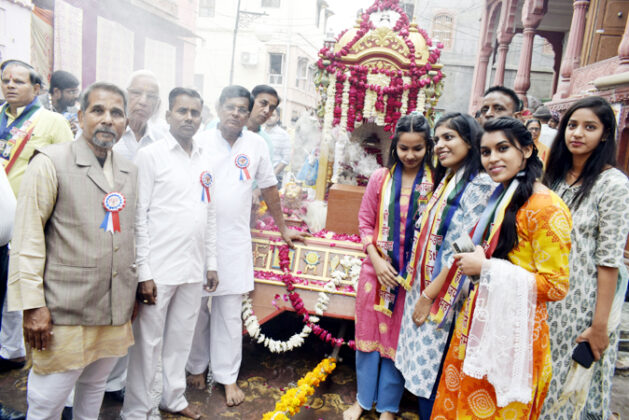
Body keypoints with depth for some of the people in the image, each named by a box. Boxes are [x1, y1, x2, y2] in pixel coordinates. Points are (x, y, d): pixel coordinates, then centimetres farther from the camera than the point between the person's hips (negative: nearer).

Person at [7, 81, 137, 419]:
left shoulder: (129, 172, 11)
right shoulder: (51, 162, -6)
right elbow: (27, 237, -8)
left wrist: (135, 291, 13)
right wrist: (32, 305, -12)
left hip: (116, 311, 5)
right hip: (65, 314, -5)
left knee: (94, 386, 20)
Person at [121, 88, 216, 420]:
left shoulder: (206, 157, 10)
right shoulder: (151, 155, -5)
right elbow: (139, 217, -8)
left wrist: (211, 262, 11)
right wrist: (143, 273, -12)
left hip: (192, 268, 5)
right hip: (159, 269, -4)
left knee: (181, 339, 16)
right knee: (148, 342, 7)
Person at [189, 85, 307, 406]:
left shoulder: (256, 144, 3)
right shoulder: (201, 142, -1)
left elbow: (269, 188, 10)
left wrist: (283, 229, 15)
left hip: (235, 243, 1)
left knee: (230, 312, 7)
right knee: (197, 308, 11)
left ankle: (227, 376, 22)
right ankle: (197, 366, 33)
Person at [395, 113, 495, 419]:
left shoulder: (478, 186, -16)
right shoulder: (445, 180, 11)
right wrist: (417, 287, 9)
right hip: (423, 288, 8)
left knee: (432, 370, 6)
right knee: (421, 367, 17)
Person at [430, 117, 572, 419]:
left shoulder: (545, 207, -17)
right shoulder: (500, 197, 11)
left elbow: (555, 286, -19)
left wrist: (486, 268, -19)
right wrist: (471, 258, 4)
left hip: (512, 328, -8)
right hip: (478, 321, 8)